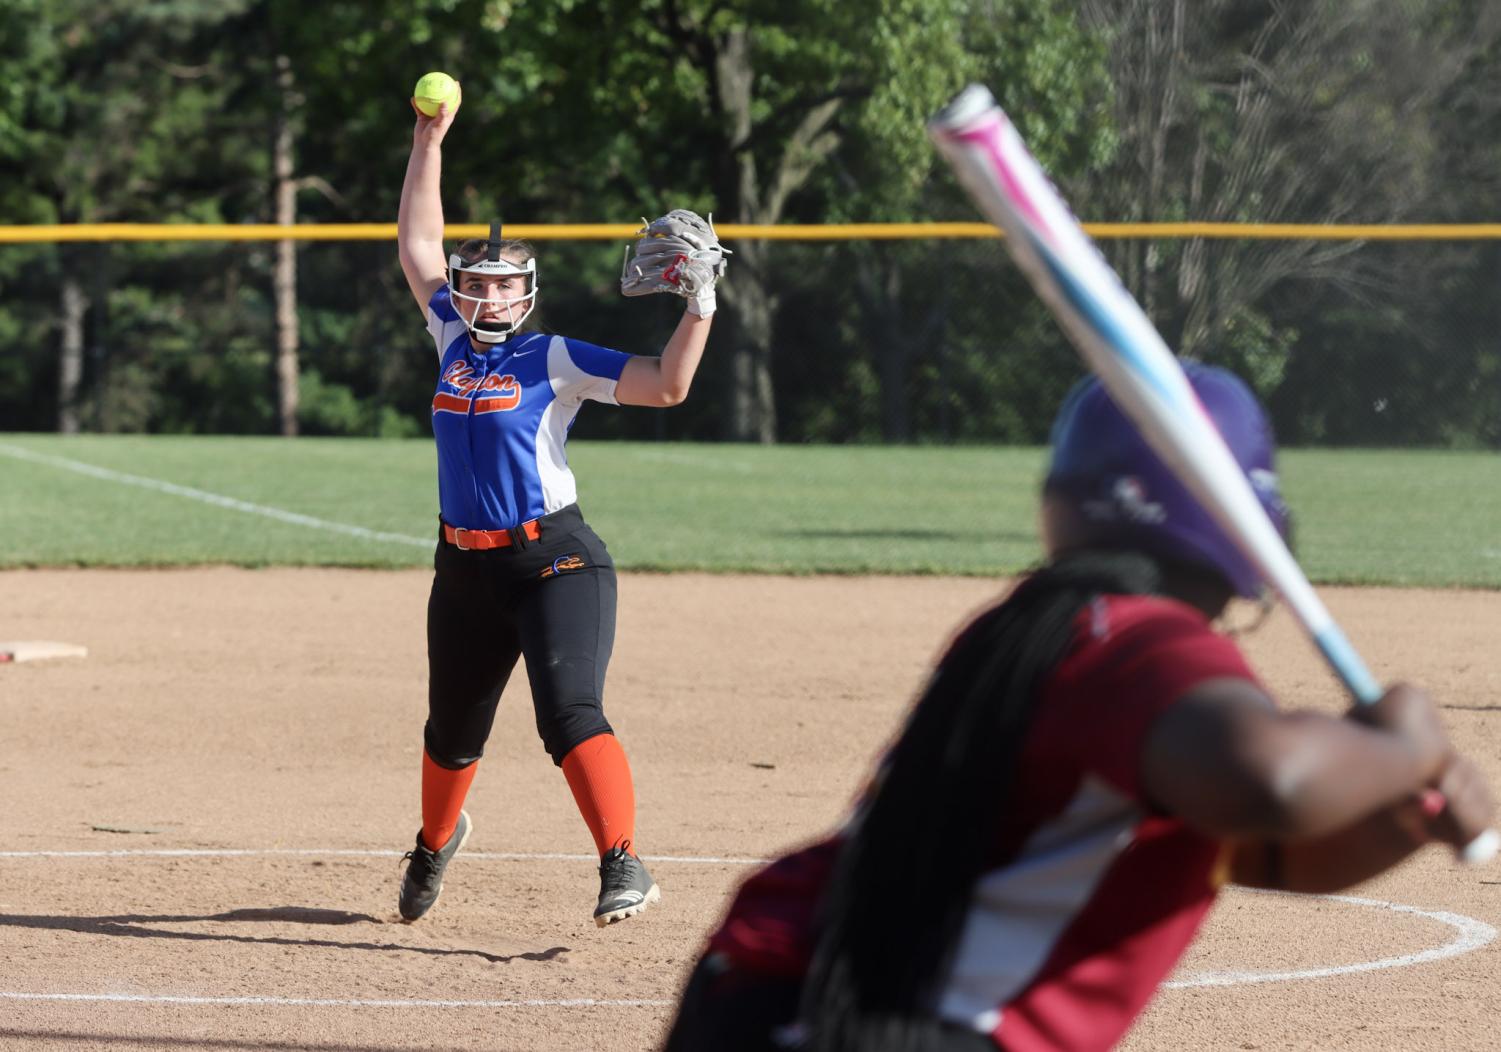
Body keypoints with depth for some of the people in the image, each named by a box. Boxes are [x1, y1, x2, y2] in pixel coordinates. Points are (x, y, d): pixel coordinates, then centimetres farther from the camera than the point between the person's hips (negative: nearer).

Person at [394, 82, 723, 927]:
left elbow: (667, 387, -11)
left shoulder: (555, 361, -6)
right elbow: (418, 244, 17)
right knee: (452, 731, 18)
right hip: (466, 569, 6)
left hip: (555, 562, -6)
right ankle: (438, 841, 46)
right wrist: (430, 140, 17)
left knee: (571, 713, -23)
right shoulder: (455, 342, 9)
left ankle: (625, 866, -29)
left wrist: (701, 310, -21)